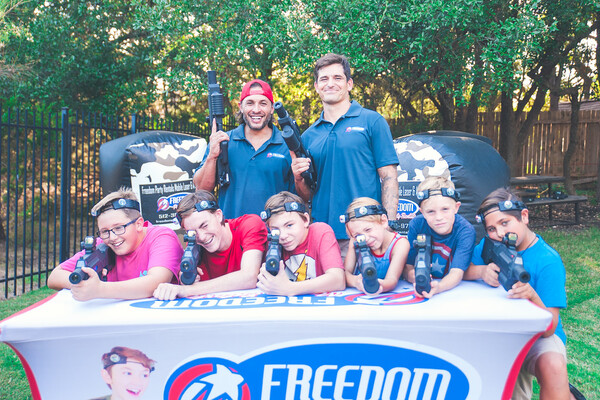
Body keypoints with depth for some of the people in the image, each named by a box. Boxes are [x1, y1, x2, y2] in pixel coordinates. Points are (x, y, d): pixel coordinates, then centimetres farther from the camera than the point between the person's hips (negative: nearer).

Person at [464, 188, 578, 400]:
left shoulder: (547, 261, -17)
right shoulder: (490, 245, -3)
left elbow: (548, 329, -21)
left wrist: (532, 297, -40)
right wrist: (481, 271, -24)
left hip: (538, 336, -5)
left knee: (552, 366, -34)